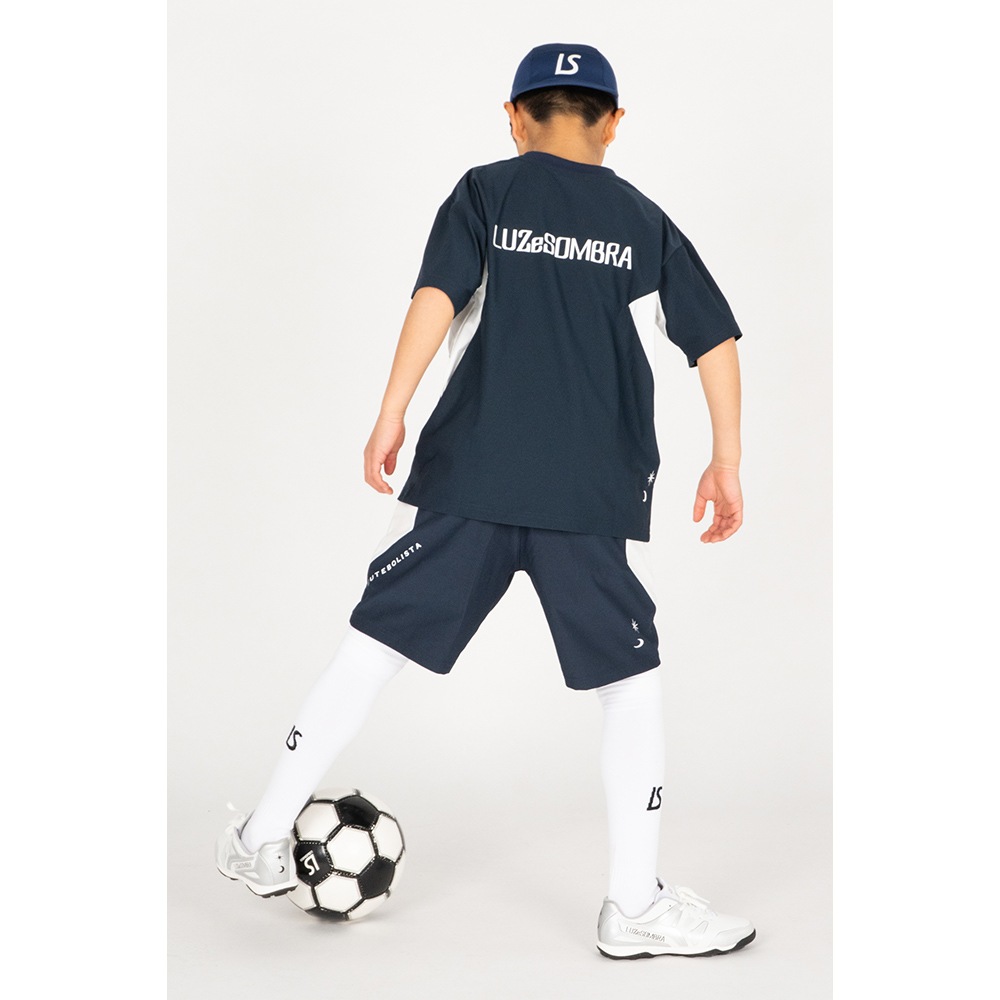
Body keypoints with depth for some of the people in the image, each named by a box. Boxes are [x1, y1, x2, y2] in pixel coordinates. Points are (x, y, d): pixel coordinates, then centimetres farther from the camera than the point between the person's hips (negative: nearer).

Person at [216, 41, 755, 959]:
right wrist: (726, 462, 13)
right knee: (633, 682, 10)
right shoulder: (645, 221, 12)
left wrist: (391, 414, -5)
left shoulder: (485, 193, 8)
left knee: (376, 645, 9)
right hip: (599, 497, 0)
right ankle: (636, 906, 11)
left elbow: (437, 298, -7)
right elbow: (716, 341, 7)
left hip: (468, 476, 0)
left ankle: (266, 838, 15)